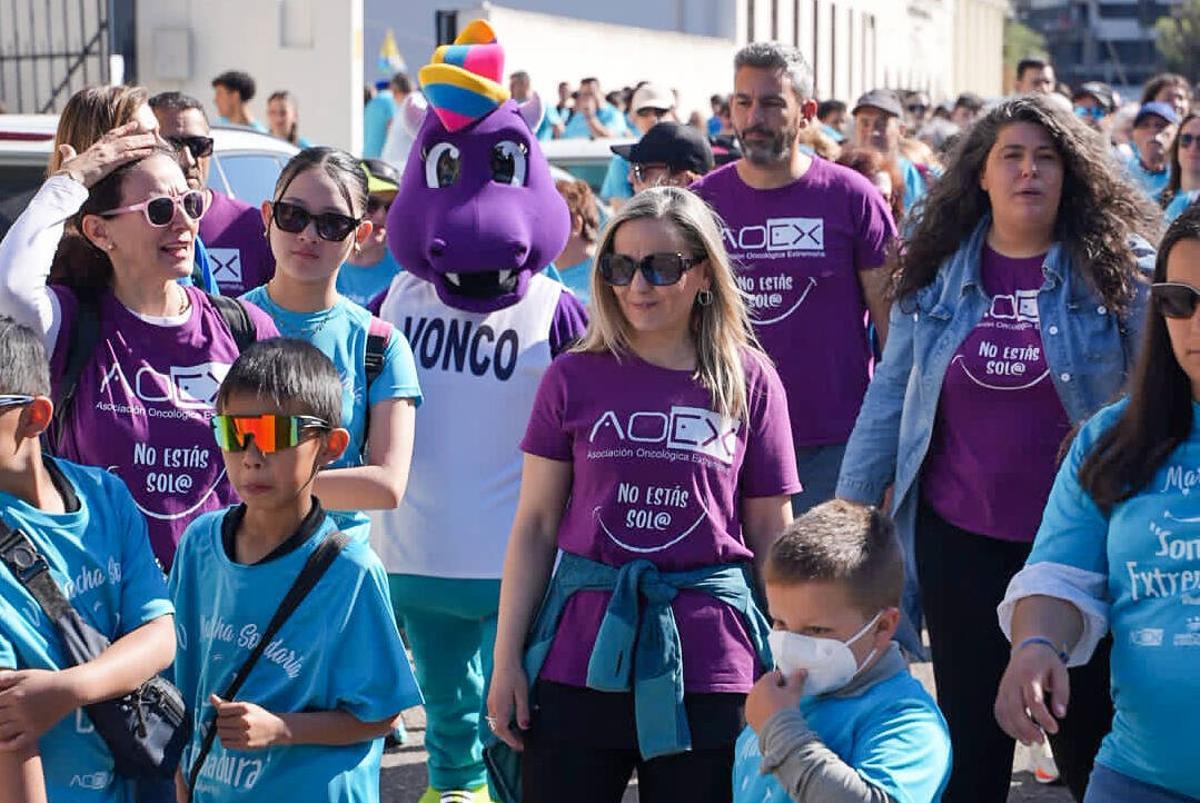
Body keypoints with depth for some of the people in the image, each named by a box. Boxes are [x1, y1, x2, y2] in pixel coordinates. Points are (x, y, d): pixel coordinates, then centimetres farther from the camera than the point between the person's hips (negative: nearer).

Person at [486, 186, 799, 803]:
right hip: (580, 656, 0)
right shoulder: (575, 378, 3)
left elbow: (771, 534, 7)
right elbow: (535, 525, 4)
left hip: (707, 663, 0)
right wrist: (506, 660, 0)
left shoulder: (750, 382, 2)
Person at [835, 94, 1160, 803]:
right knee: (970, 737, 12)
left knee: (1087, 730, 9)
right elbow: (889, 399, 5)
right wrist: (847, 513, 5)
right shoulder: (937, 273, 2)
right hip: (959, 538, 2)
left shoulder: (1120, 268, -5)